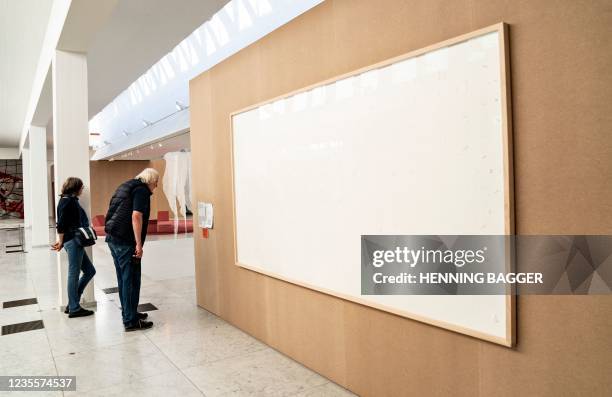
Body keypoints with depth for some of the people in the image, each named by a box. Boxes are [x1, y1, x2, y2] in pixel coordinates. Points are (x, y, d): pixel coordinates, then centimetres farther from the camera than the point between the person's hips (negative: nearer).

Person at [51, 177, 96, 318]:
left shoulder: (68, 200, 18)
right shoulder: (68, 201, -11)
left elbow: (62, 223, 17)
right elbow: (61, 224, -15)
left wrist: (61, 241, 11)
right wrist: (61, 241, -6)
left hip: (76, 241, 10)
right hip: (73, 241, -10)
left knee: (90, 271, 12)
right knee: (74, 274, -1)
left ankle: (72, 304, 18)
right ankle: (74, 309, 8)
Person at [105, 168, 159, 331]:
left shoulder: (126, 186, 21)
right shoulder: (142, 190, -8)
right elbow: (136, 216, -19)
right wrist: (139, 244, -19)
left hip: (112, 237, 9)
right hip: (125, 240, -9)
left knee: (123, 278, 17)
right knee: (131, 279, -3)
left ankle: (128, 313, 27)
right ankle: (131, 321, 3)